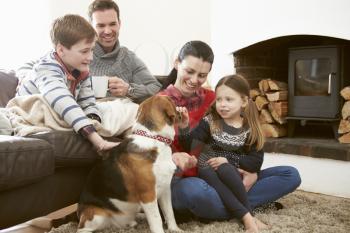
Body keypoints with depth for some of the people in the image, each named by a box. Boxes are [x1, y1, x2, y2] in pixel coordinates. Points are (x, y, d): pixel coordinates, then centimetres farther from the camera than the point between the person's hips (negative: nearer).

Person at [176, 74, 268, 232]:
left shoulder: (250, 128, -4)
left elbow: (256, 163, -9)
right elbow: (189, 146, -15)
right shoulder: (210, 122, -6)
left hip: (238, 176, 1)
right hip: (210, 174, -1)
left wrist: (228, 160, -20)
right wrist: (184, 127, -33)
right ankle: (248, 217, -34)